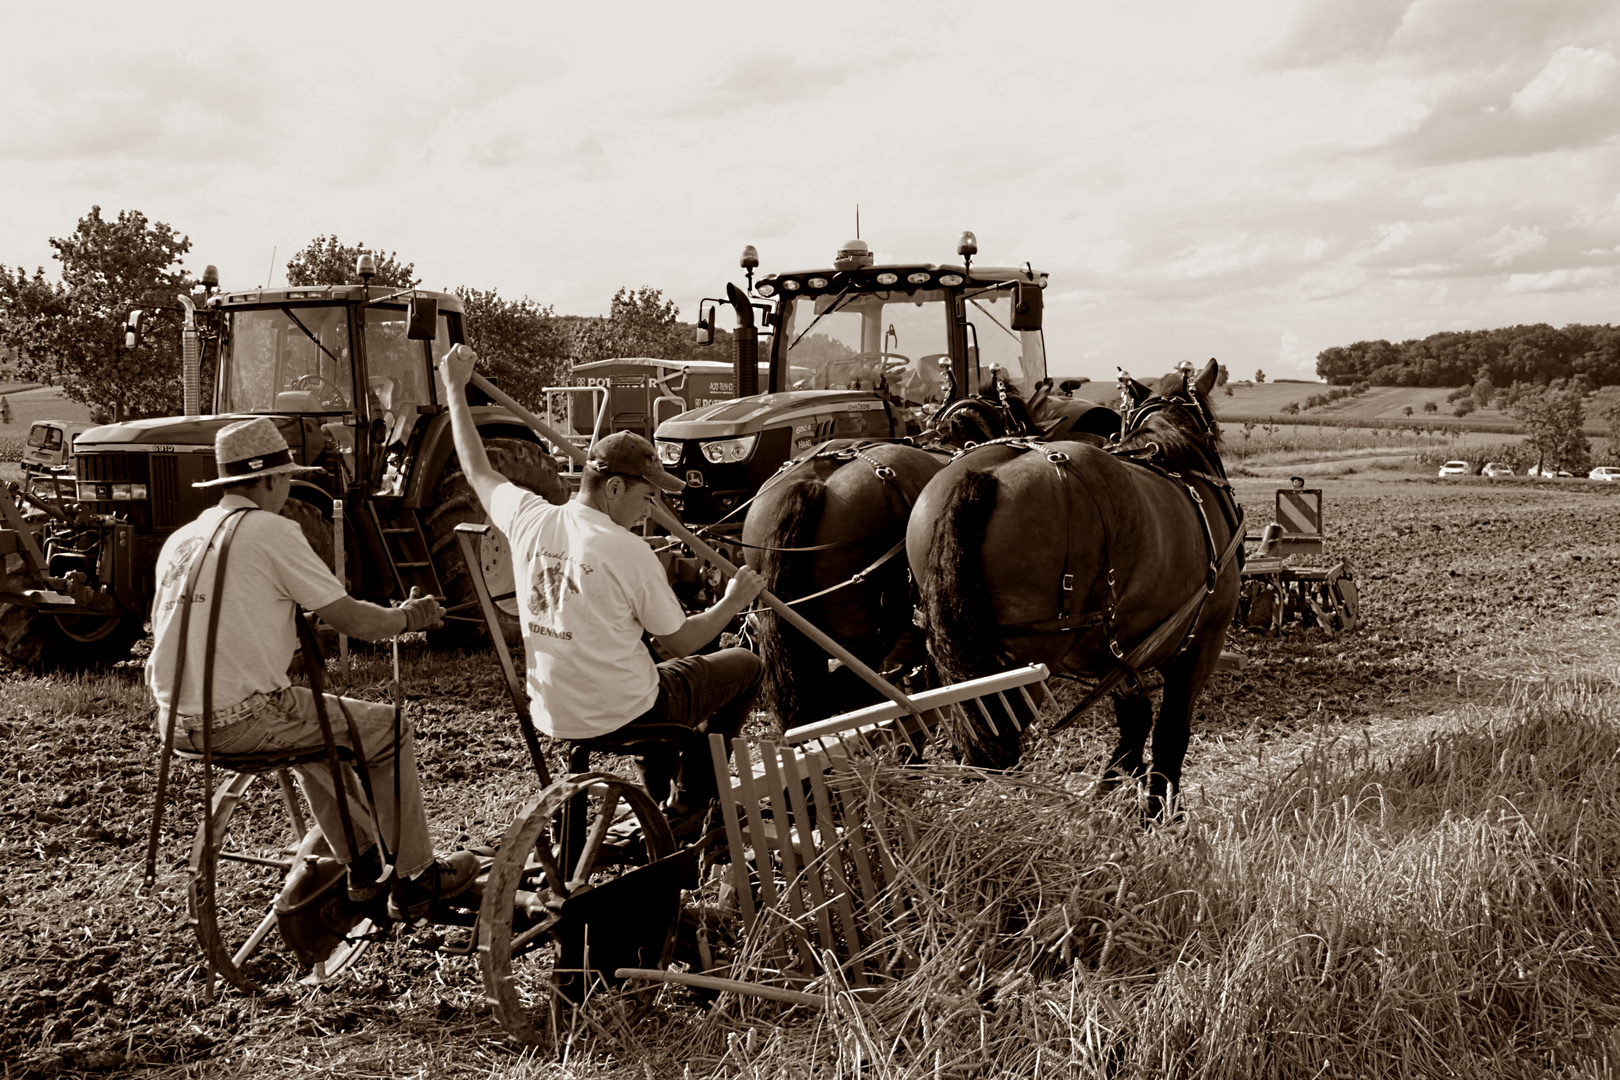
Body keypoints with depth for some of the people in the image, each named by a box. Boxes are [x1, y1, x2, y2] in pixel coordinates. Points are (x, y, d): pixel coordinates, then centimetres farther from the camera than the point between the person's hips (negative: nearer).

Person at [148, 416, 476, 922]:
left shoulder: (179, 540, 13)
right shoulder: (272, 531, -9)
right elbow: (352, 619, -9)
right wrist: (409, 617, 11)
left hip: (179, 723, 8)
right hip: (243, 720, -8)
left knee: (314, 726, 33)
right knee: (387, 730, 10)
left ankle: (364, 866, 38)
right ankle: (416, 881, 17)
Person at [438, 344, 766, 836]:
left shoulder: (530, 520, -6)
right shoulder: (629, 552, -22)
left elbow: (478, 471, 14)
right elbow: (682, 641, -12)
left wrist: (455, 389, 25)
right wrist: (733, 602, 5)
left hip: (551, 715, 7)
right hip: (619, 717, -7)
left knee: (663, 674, 37)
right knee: (744, 665, 14)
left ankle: (659, 808, 41)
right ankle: (684, 817, 23)